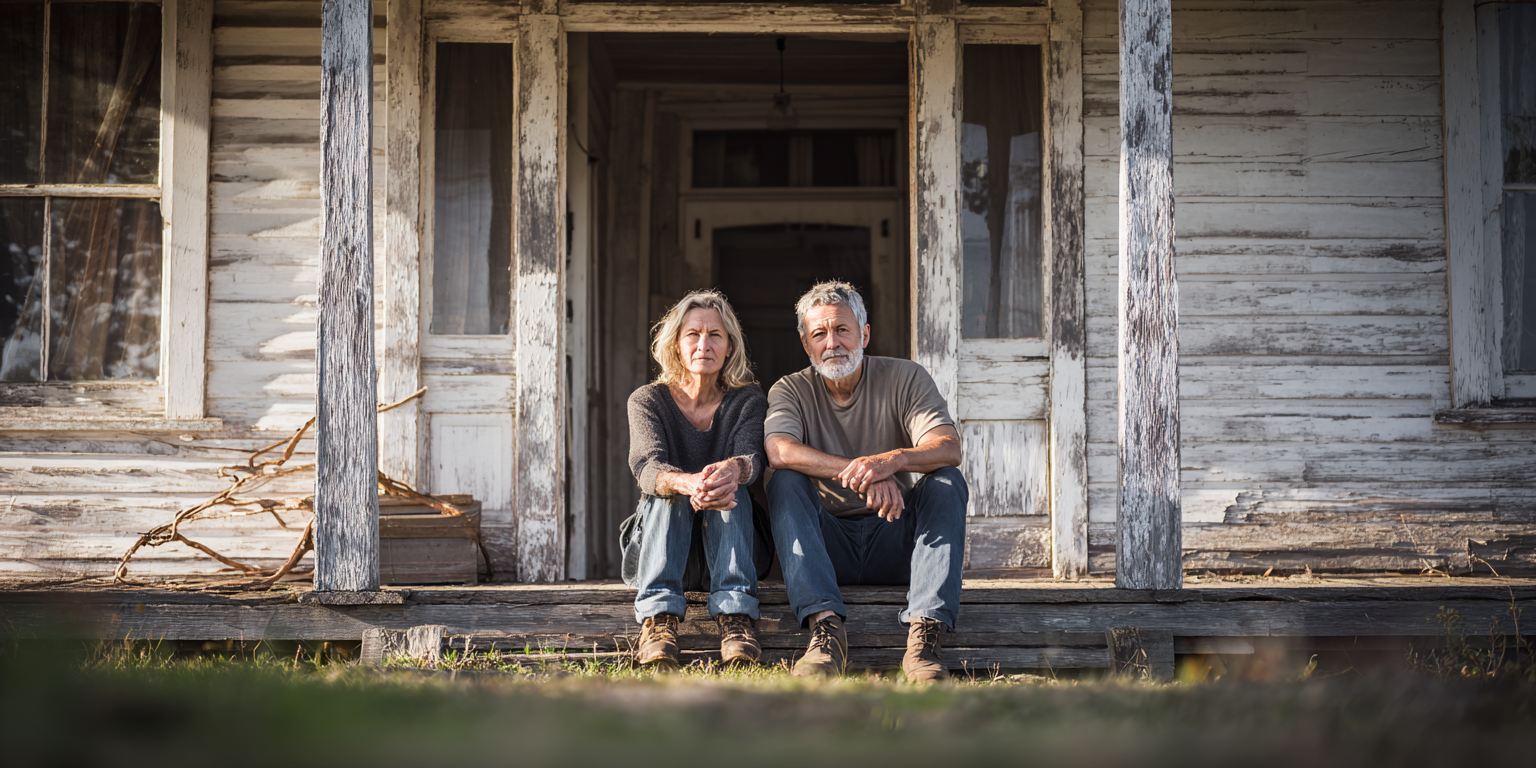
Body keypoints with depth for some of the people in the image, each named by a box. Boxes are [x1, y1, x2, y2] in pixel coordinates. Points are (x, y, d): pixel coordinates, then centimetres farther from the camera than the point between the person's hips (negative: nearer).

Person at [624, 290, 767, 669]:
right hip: (660, 545, 0)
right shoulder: (648, 400, -3)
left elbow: (751, 455, -23)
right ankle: (658, 618, -48)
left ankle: (736, 614, -44)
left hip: (730, 541, 0)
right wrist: (690, 484, -48)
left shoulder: (748, 400, -1)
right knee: (668, 489, -30)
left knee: (730, 487, -29)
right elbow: (647, 467, -23)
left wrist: (734, 470, -51)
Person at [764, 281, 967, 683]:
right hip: (827, 541, 0)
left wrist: (892, 460, -40)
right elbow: (779, 451, -23)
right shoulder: (791, 390, 1)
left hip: (894, 542, 0)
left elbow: (949, 448, -17)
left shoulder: (905, 378, 1)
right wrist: (863, 474, -36)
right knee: (785, 482, -25)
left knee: (947, 482, -24)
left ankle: (925, 633, -40)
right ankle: (826, 627, -40)